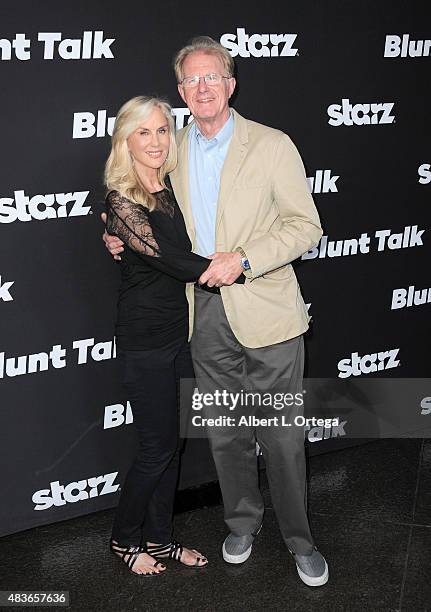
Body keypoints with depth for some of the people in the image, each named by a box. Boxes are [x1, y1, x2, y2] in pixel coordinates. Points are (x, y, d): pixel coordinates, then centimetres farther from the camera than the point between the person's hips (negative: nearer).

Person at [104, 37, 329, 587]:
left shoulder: (272, 146, -6)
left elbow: (305, 226, -8)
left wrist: (243, 259, -20)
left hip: (265, 312, -4)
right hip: (205, 314, 4)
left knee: (281, 436, 3)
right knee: (224, 433, 15)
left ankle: (298, 538, 21)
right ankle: (242, 521, 35)